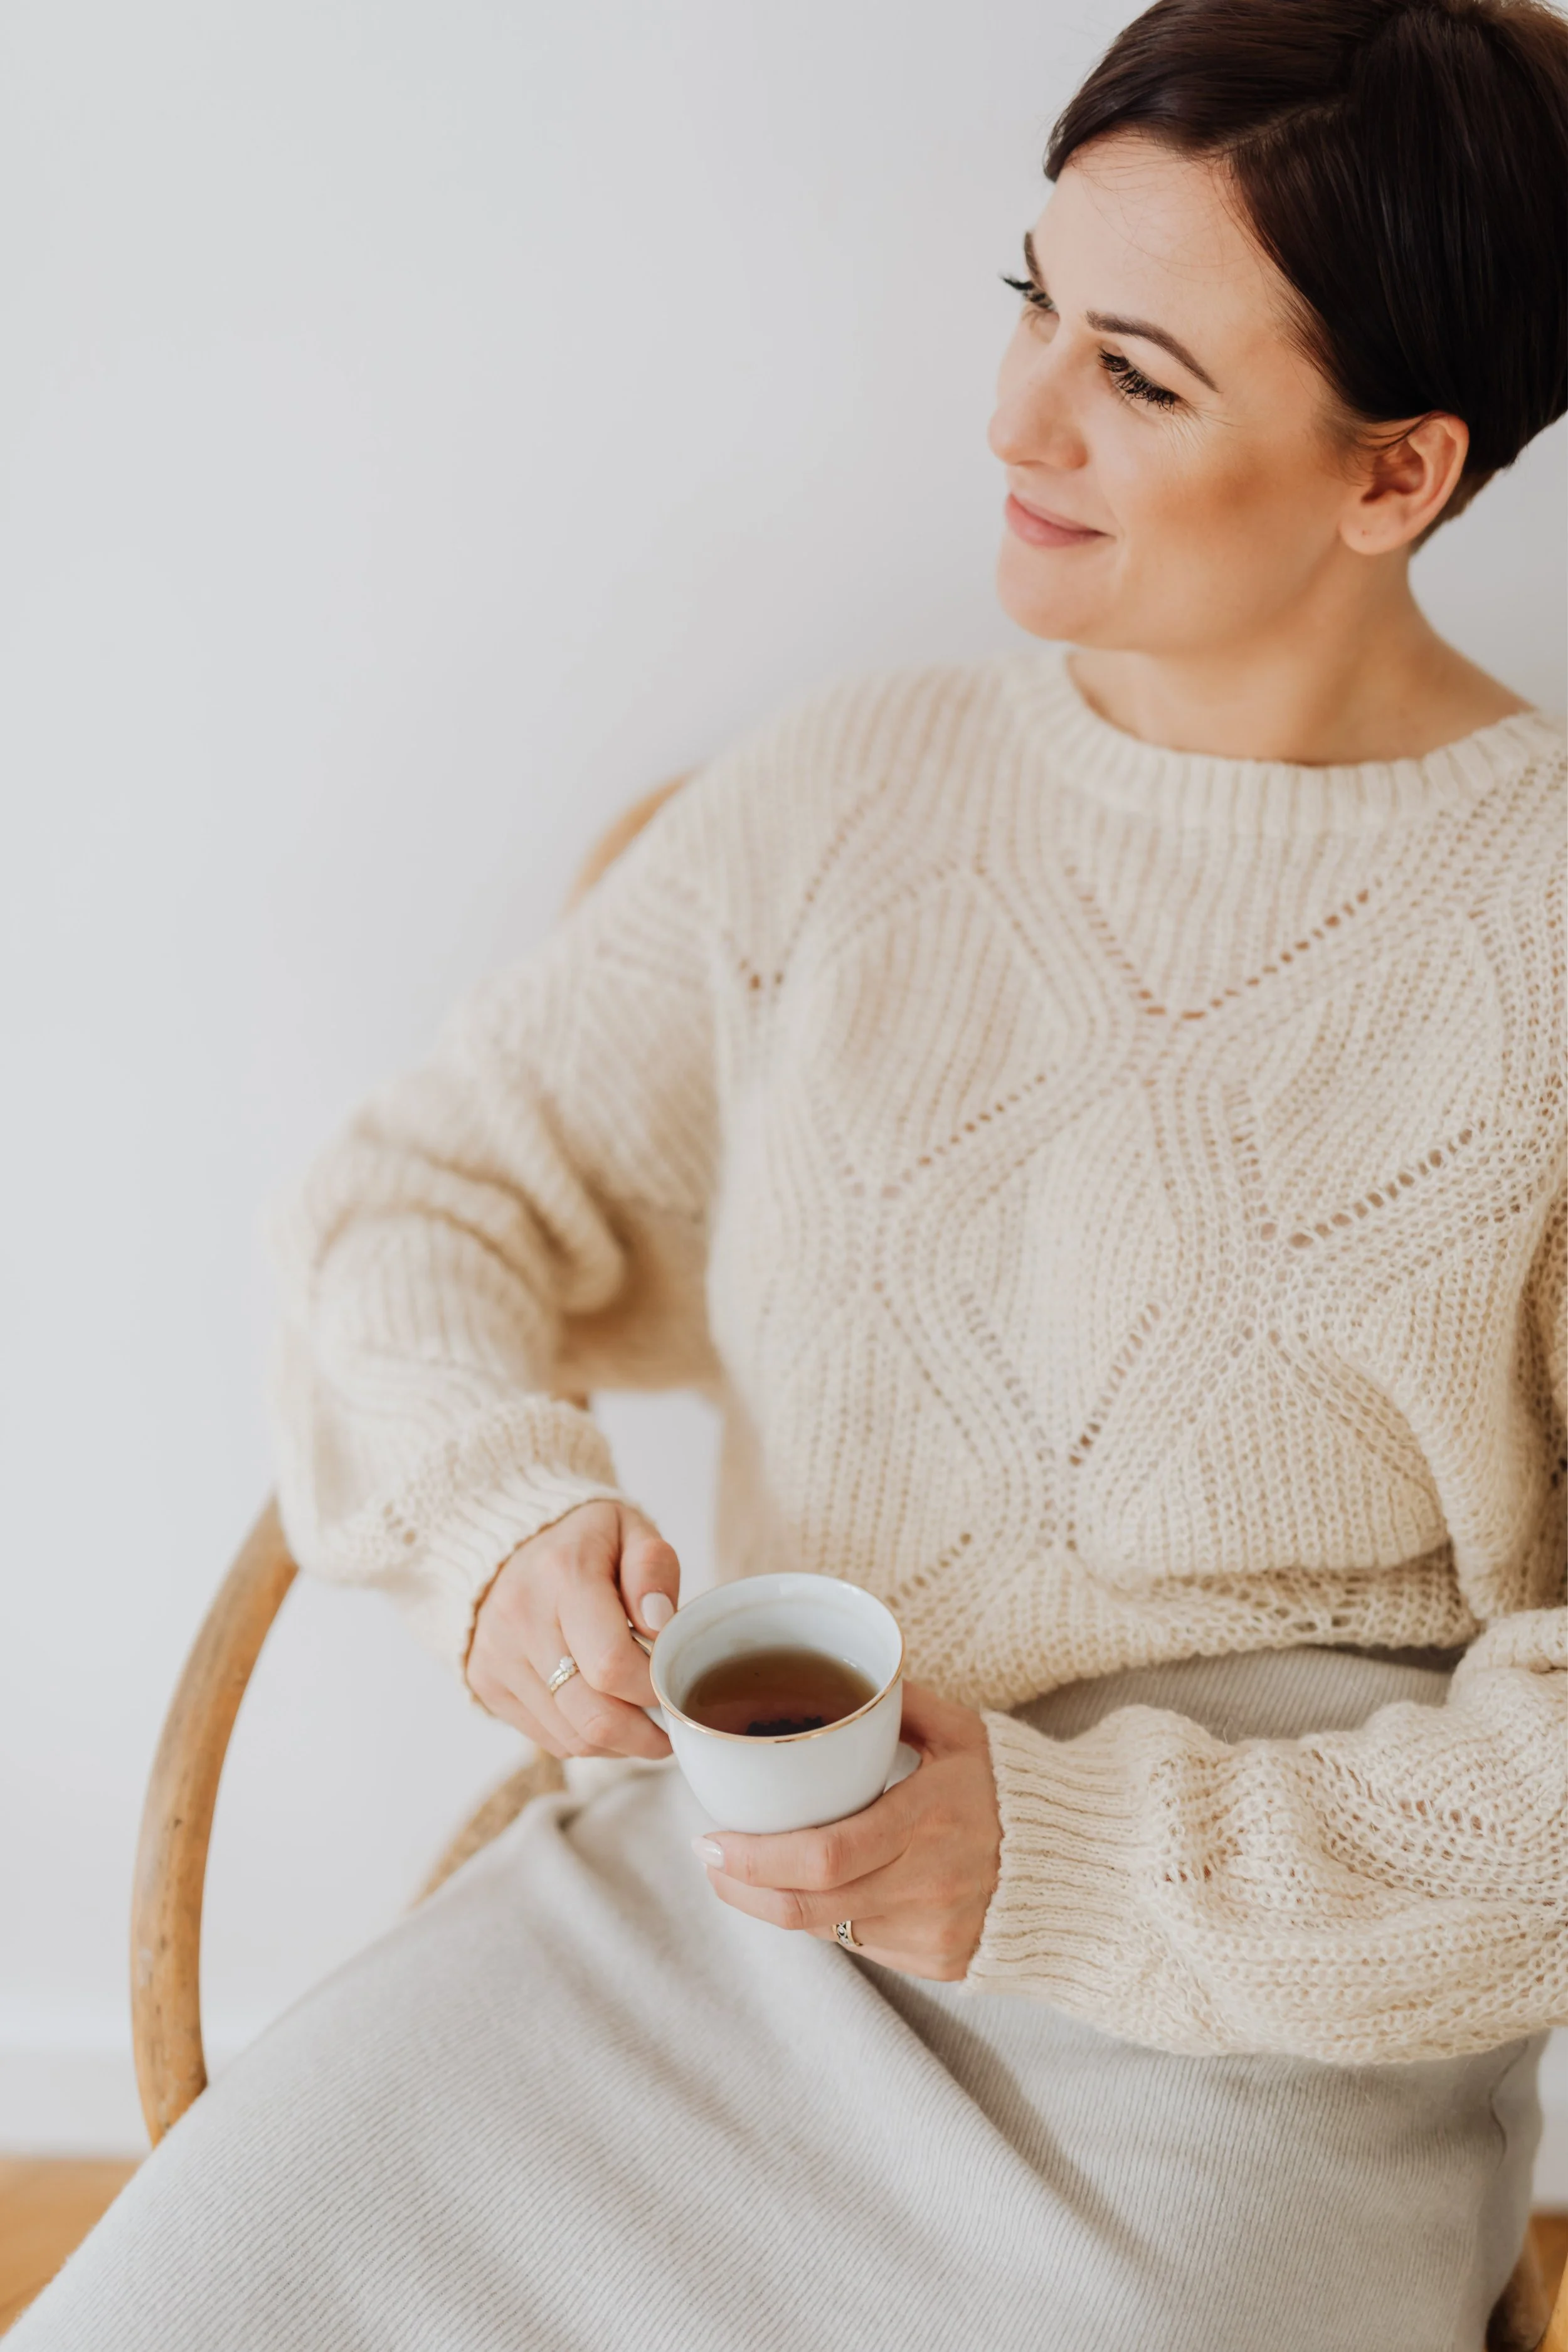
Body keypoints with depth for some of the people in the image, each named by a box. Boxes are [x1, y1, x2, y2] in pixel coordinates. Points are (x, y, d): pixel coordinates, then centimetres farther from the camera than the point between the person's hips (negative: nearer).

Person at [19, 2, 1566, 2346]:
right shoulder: (845, 800, 5)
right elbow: (417, 1192, 8)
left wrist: (1074, 1854, -16)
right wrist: (504, 1509, -13)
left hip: (1246, 2050, -2)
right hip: (722, 1890, 3)